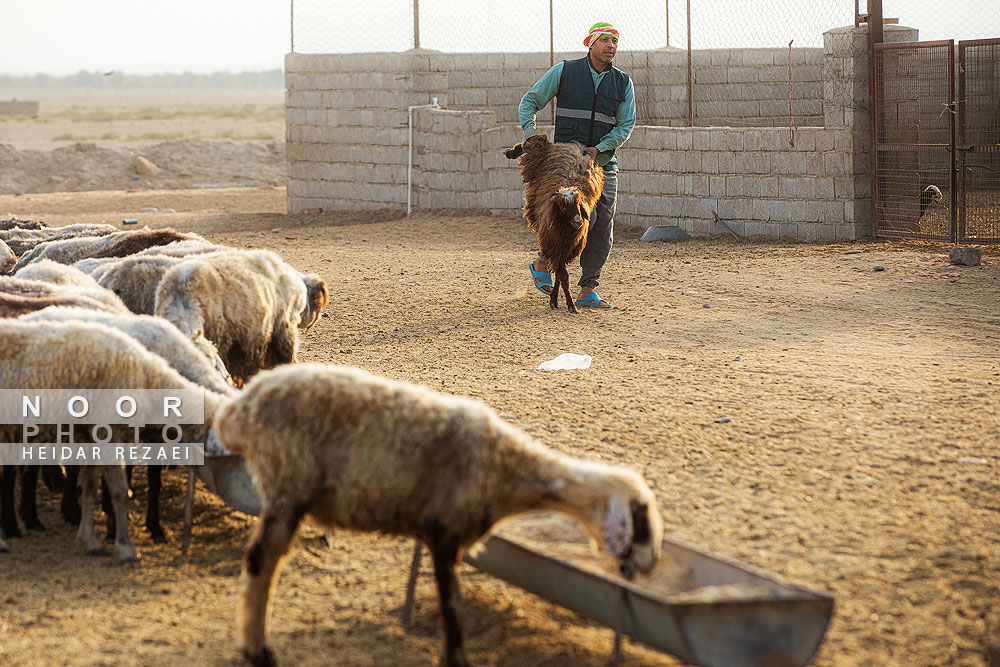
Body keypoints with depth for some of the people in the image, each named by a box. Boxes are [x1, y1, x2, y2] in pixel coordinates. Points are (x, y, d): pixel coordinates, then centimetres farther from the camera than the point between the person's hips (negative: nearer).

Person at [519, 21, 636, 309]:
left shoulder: (622, 83, 6)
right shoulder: (565, 72, -1)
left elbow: (626, 124, 2)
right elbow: (530, 101, 4)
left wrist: (599, 148, -13)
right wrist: (529, 129, -15)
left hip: (604, 164, 4)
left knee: (602, 229, -1)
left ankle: (587, 291, 7)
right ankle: (543, 263, 3)